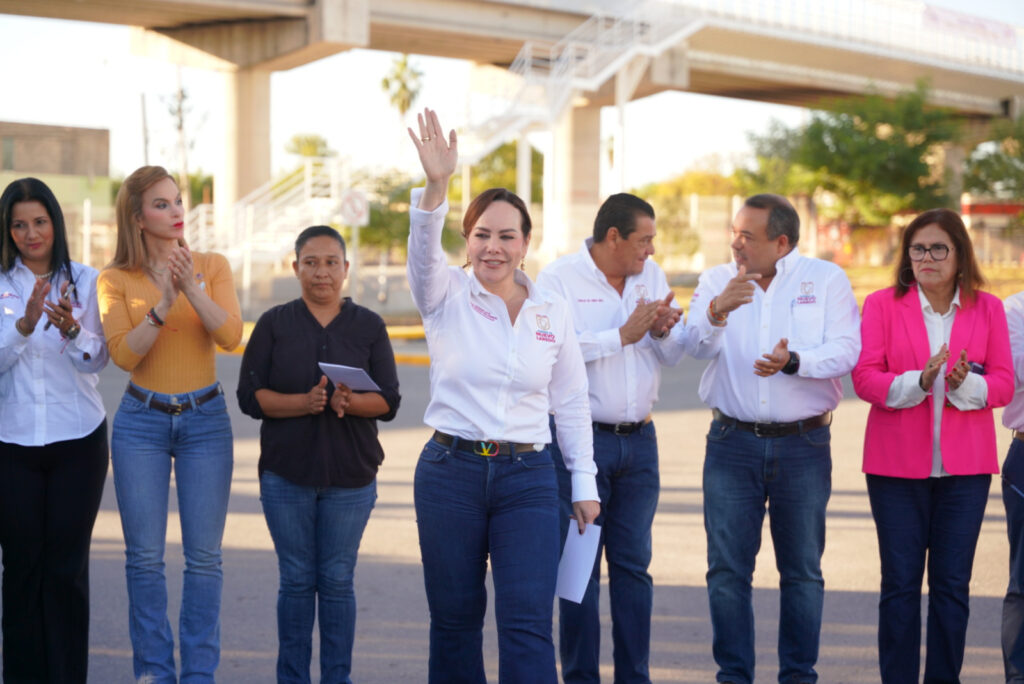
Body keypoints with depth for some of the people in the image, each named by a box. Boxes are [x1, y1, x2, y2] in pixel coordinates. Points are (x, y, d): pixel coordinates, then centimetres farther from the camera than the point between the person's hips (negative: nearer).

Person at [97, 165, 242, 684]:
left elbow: (230, 337, -10)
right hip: (141, 420, 0)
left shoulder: (212, 267, 2)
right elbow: (124, 354, -11)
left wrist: (192, 289, -22)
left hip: (205, 418, 1)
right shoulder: (115, 279, 0)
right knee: (145, 556, 1)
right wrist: (164, 304, -22)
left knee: (204, 556, 1)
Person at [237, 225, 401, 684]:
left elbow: (388, 401, 0)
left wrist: (350, 402, -21)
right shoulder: (274, 324, 4)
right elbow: (250, 395, -3)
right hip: (286, 473, 0)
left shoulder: (368, 327, 5)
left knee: (337, 580, 3)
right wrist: (305, 402, -19)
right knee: (296, 580, 5)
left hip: (350, 475, 0)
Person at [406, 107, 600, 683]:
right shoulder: (446, 299, 0)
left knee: (529, 622, -8)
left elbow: (572, 402, 11)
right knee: (455, 619, 8)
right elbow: (424, 249, -21)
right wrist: (437, 184, -39)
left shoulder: (554, 312, 6)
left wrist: (585, 482, 8)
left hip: (528, 478, 0)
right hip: (450, 473, 0)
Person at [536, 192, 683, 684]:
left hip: (639, 440, 5)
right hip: (580, 438, -5)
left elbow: (674, 356, 13)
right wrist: (623, 335, -14)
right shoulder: (559, 278, -6)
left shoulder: (651, 275, 11)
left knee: (634, 564, 8)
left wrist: (662, 332, -8)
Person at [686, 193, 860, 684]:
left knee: (803, 570, 6)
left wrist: (794, 361, -27)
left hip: (804, 445, -1)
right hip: (732, 443, 1)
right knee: (727, 569, 1)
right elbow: (699, 344, -11)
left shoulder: (826, 279, 2)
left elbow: (845, 350, -10)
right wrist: (717, 311, -32)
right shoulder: (717, 280, 6)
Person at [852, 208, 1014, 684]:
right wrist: (917, 382, -22)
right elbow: (864, 377, -6)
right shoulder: (882, 305, 2)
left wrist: (966, 384, -19)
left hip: (965, 465, 1)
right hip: (898, 462, -1)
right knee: (900, 582, 3)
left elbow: (1003, 385, 2)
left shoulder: (988, 309, 6)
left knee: (952, 584, 5)